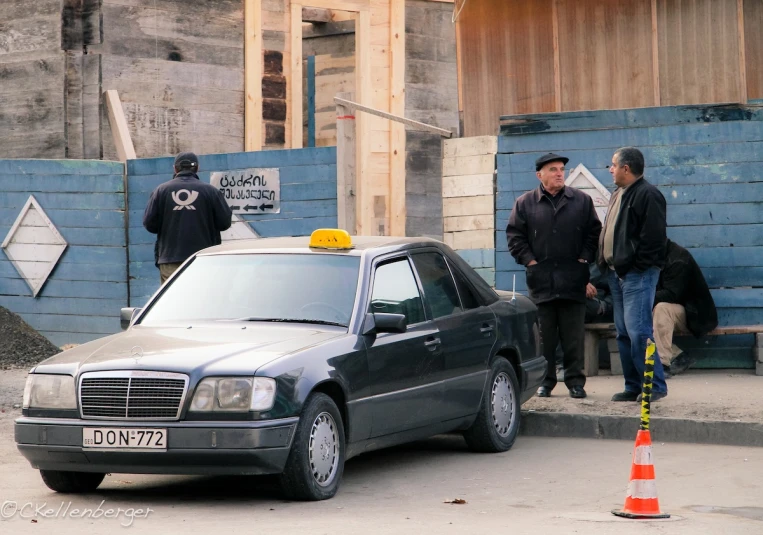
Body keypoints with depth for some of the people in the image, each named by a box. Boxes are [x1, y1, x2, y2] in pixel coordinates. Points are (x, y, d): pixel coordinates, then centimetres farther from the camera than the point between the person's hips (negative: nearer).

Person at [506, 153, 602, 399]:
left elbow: (594, 232, 9)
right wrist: (528, 259, -4)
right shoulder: (525, 203, 4)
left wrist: (585, 258, -1)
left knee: (573, 335, 2)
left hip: (573, 279, 0)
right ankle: (545, 380, 11)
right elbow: (514, 235, 5)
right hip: (541, 279, 0)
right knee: (544, 335, 4)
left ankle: (575, 380, 8)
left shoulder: (581, 201, 7)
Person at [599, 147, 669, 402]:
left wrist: (636, 267, -17)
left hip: (638, 275, -10)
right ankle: (633, 386, 14)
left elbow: (654, 237, -17)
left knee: (638, 331, -13)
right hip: (617, 273, 10)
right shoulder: (618, 195, 19)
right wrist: (606, 263, 13)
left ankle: (654, 385, -8)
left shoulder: (647, 195, -11)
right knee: (624, 333, 9)